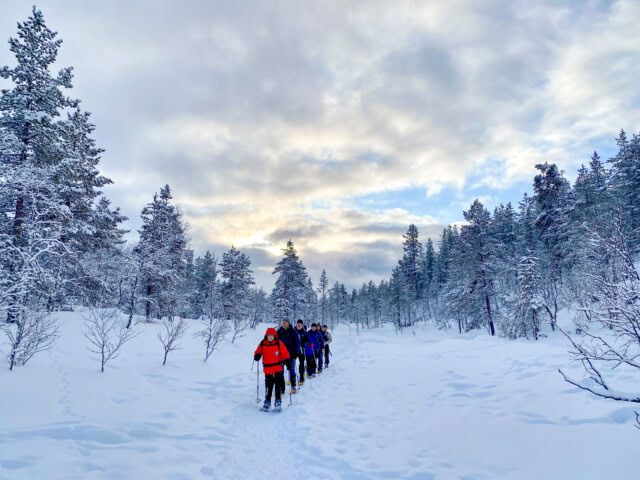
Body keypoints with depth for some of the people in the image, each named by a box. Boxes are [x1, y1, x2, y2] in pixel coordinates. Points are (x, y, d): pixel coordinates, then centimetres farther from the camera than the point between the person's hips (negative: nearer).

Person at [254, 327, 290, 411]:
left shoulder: (279, 343, -5)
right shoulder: (262, 344, 0)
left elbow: (285, 353, -2)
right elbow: (258, 352, 9)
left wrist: (287, 361, -12)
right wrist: (257, 356, -12)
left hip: (277, 367, -2)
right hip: (267, 368, 2)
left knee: (278, 385, -3)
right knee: (268, 386, 9)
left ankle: (278, 401, 7)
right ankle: (267, 401, 22)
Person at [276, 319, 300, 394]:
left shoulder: (293, 331, -1)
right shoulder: (279, 331, 6)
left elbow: (297, 342, 0)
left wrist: (295, 352, -6)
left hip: (290, 354, -2)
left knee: (291, 370, 1)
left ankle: (293, 386, 11)